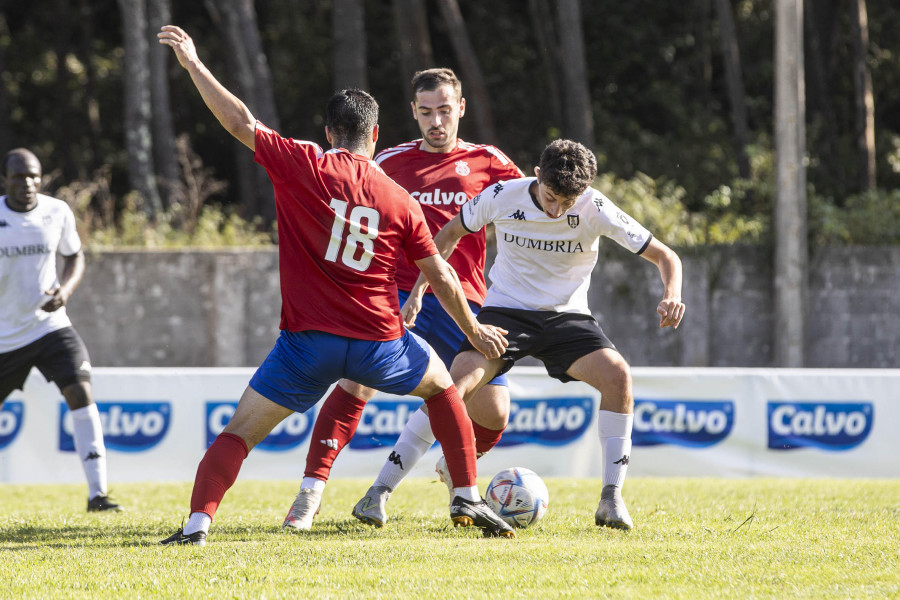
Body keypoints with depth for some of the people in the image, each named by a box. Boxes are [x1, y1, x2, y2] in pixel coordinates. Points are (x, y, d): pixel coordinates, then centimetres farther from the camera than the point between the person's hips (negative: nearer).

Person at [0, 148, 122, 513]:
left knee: (80, 393, -18)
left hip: (50, 325, 1)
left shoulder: (57, 213, -3)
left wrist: (65, 290, -9)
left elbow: (75, 257, 11)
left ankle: (97, 493, -19)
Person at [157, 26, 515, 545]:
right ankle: (468, 499, 26)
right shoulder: (401, 200, 4)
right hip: (380, 341, 2)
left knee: (242, 430, 4)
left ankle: (198, 522, -13)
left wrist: (194, 64, 7)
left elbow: (241, 123, -3)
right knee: (442, 385, 29)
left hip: (308, 342, -2)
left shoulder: (302, 166, -4)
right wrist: (474, 331, 24)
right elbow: (440, 275, 10)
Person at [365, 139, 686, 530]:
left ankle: (611, 499, -18)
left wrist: (671, 296, -31)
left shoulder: (595, 209, -15)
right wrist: (417, 291, 0)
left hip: (567, 316, 0)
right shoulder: (502, 197, -14)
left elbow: (664, 256, -10)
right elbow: (450, 234, 6)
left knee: (617, 375, -27)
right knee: (454, 386, -24)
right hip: (505, 310, 0)